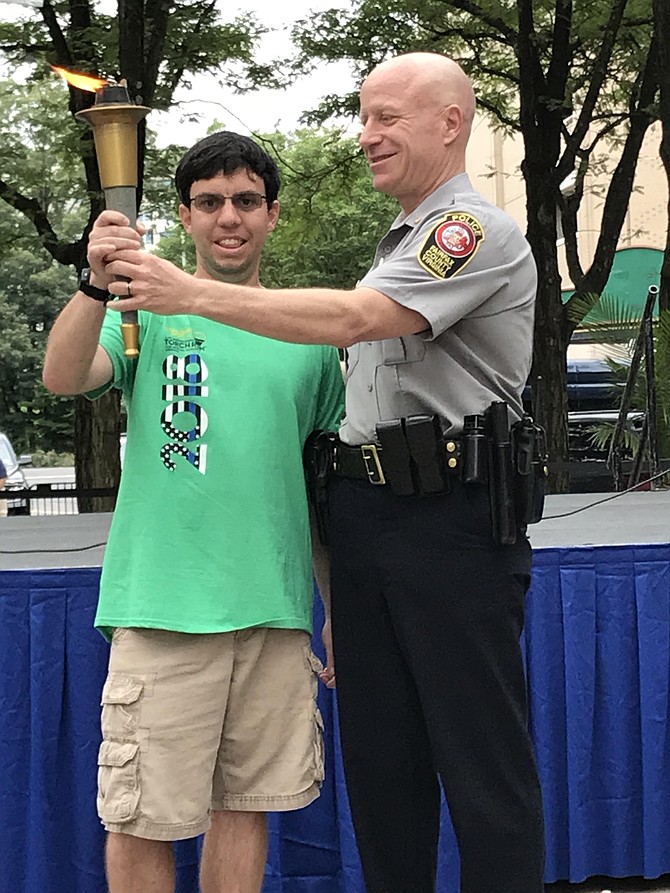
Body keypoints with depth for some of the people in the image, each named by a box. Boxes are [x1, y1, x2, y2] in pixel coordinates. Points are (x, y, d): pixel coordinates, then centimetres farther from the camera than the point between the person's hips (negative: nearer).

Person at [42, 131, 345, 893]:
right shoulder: (149, 308, 3)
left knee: (246, 803, 11)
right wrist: (97, 285, -34)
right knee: (141, 817, 0)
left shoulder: (306, 331, 12)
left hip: (276, 608, 3)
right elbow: (63, 378, -16)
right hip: (164, 603, -3)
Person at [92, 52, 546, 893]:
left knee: (483, 759, -4)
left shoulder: (479, 233, -8)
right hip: (365, 513, 9)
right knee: (377, 752, 13)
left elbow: (353, 319, -21)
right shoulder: (398, 244, 21)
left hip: (451, 518, -9)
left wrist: (194, 294, -19)